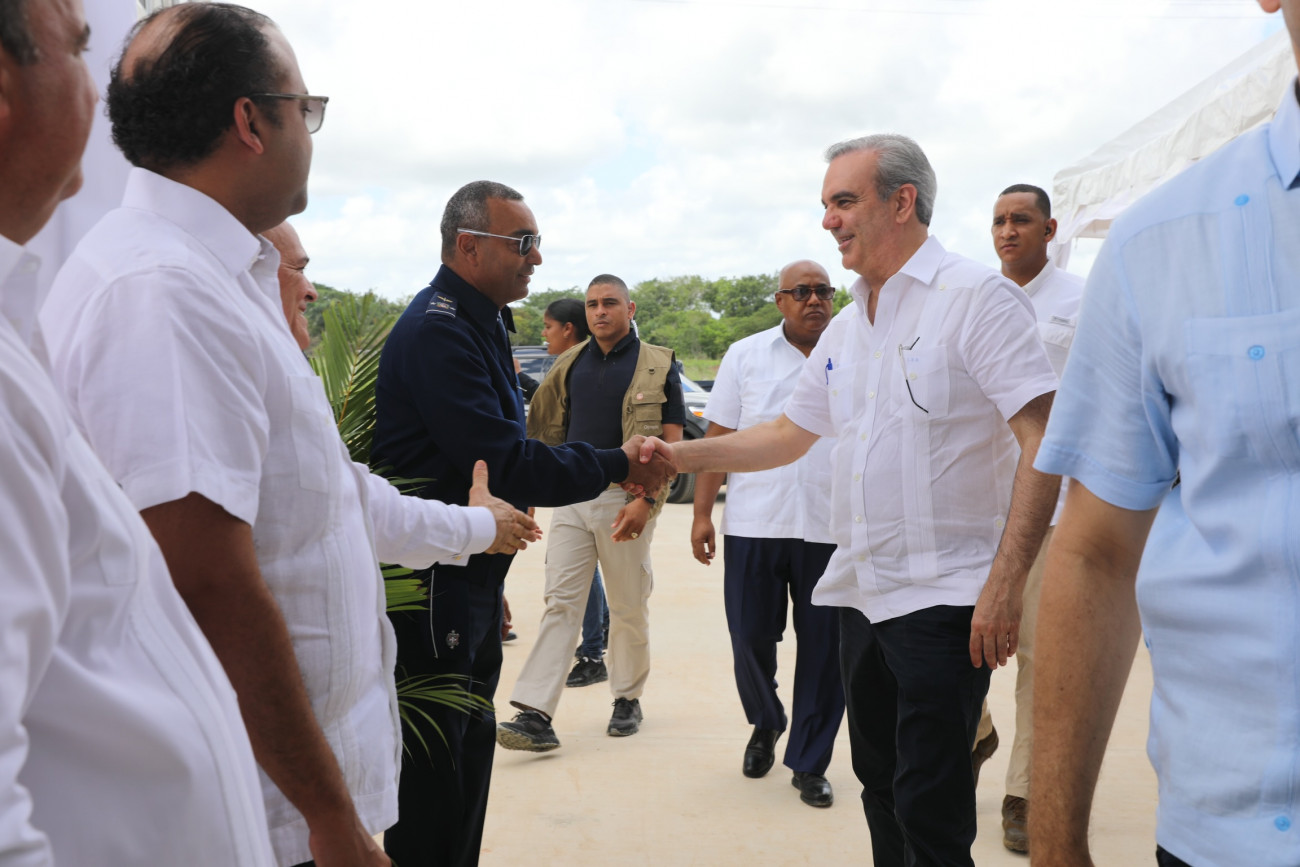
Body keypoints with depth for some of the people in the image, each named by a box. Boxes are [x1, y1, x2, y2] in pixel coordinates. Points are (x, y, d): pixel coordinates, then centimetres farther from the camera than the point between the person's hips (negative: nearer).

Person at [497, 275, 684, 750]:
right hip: (571, 497, 3)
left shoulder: (658, 367, 0)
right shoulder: (569, 365, 11)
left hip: (626, 499, -3)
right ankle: (535, 714, -3)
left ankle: (628, 699, 26)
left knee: (629, 606, 9)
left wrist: (646, 501, -16)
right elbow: (546, 431, 18)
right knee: (560, 603, -1)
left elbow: (671, 443, -6)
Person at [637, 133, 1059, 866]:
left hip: (945, 598, -8)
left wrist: (1007, 581, -22)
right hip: (863, 593, 8)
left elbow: (1044, 440, -16)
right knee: (881, 788, 17)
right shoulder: (846, 328, 14)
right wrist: (683, 456, 9)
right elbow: (789, 434, 21)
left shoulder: (975, 297, -10)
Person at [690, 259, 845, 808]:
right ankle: (765, 724, 36)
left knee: (824, 648, 4)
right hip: (753, 523, 0)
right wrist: (702, 512, 0)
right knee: (750, 638, 6)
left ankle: (809, 764, 19)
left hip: (831, 530, 0)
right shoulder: (745, 356, 7)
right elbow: (718, 438, 5)